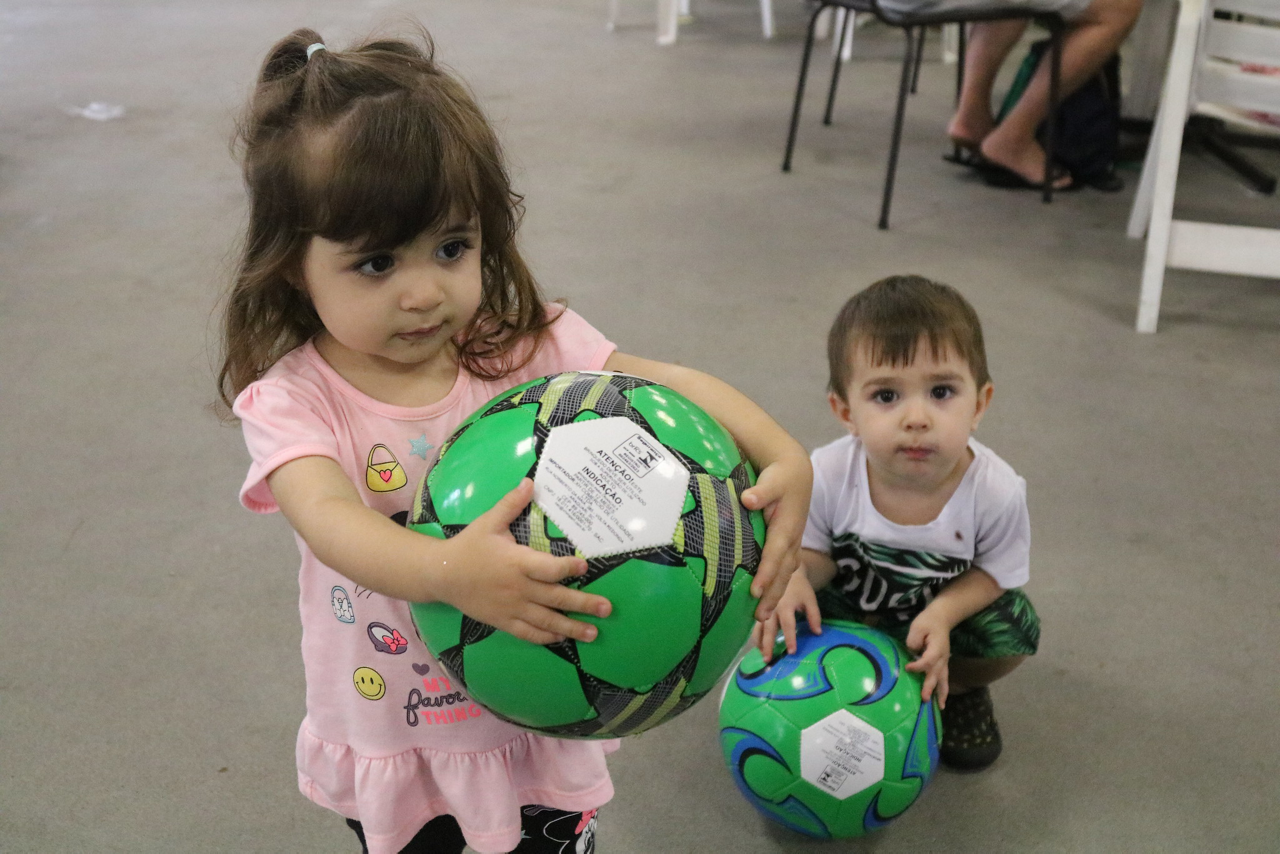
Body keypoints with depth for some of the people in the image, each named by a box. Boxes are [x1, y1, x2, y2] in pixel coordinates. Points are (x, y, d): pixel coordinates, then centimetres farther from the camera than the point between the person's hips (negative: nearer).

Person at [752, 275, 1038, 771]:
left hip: (952, 598, 0)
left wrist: (943, 612, -33)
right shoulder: (826, 476, -29)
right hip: (851, 601, 0)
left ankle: (958, 689, 12)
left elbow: (995, 571, -14)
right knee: (780, 612, -25)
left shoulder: (997, 492, -30)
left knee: (1011, 631, -25)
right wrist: (795, 575, -39)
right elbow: (814, 551, -13)